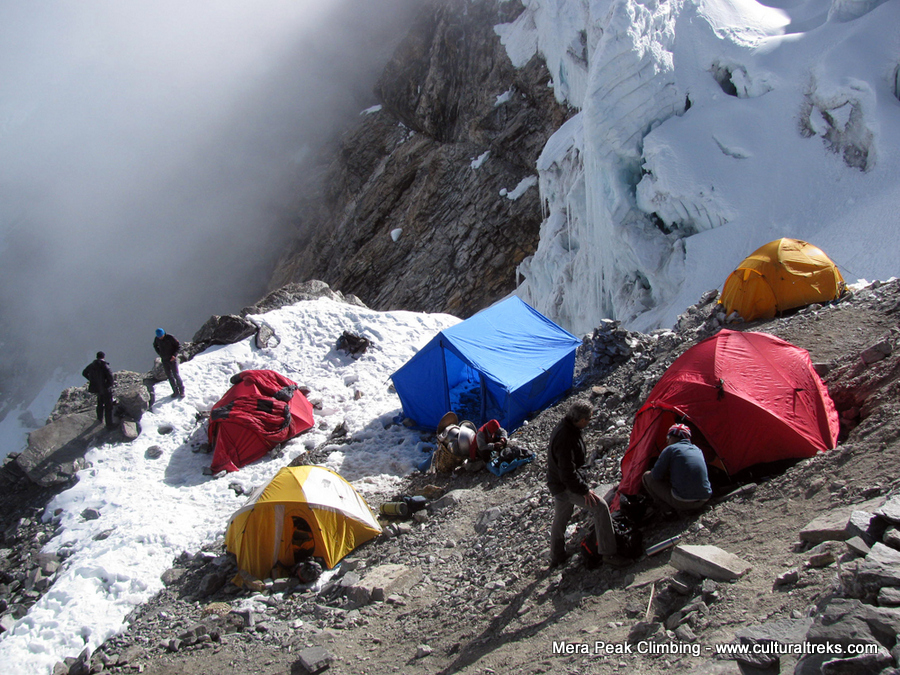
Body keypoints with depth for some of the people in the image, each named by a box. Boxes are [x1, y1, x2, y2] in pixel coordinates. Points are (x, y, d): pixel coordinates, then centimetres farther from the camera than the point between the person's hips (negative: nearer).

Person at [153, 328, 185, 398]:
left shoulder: (170, 337, -16)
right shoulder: (157, 339, -3)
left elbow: (179, 345, -8)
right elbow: (155, 346, 19)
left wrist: (174, 355, -18)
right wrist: (160, 354, 6)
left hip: (172, 359, -5)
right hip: (164, 360, 5)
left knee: (176, 375, -5)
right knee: (169, 376, 7)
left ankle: (182, 390, 10)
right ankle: (175, 391, 16)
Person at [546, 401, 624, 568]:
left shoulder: (564, 428, 5)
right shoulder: (565, 438, -29)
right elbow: (568, 473, -28)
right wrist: (584, 490, -22)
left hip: (557, 484, 11)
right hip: (566, 486, -11)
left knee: (560, 519, 22)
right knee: (600, 507, -16)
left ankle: (556, 557, 38)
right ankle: (607, 553, -13)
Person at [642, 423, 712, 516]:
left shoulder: (670, 449, -3)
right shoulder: (697, 450, 16)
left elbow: (656, 475, -4)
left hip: (682, 501, -6)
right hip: (704, 500, 6)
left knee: (647, 476, 10)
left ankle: (668, 508, 3)